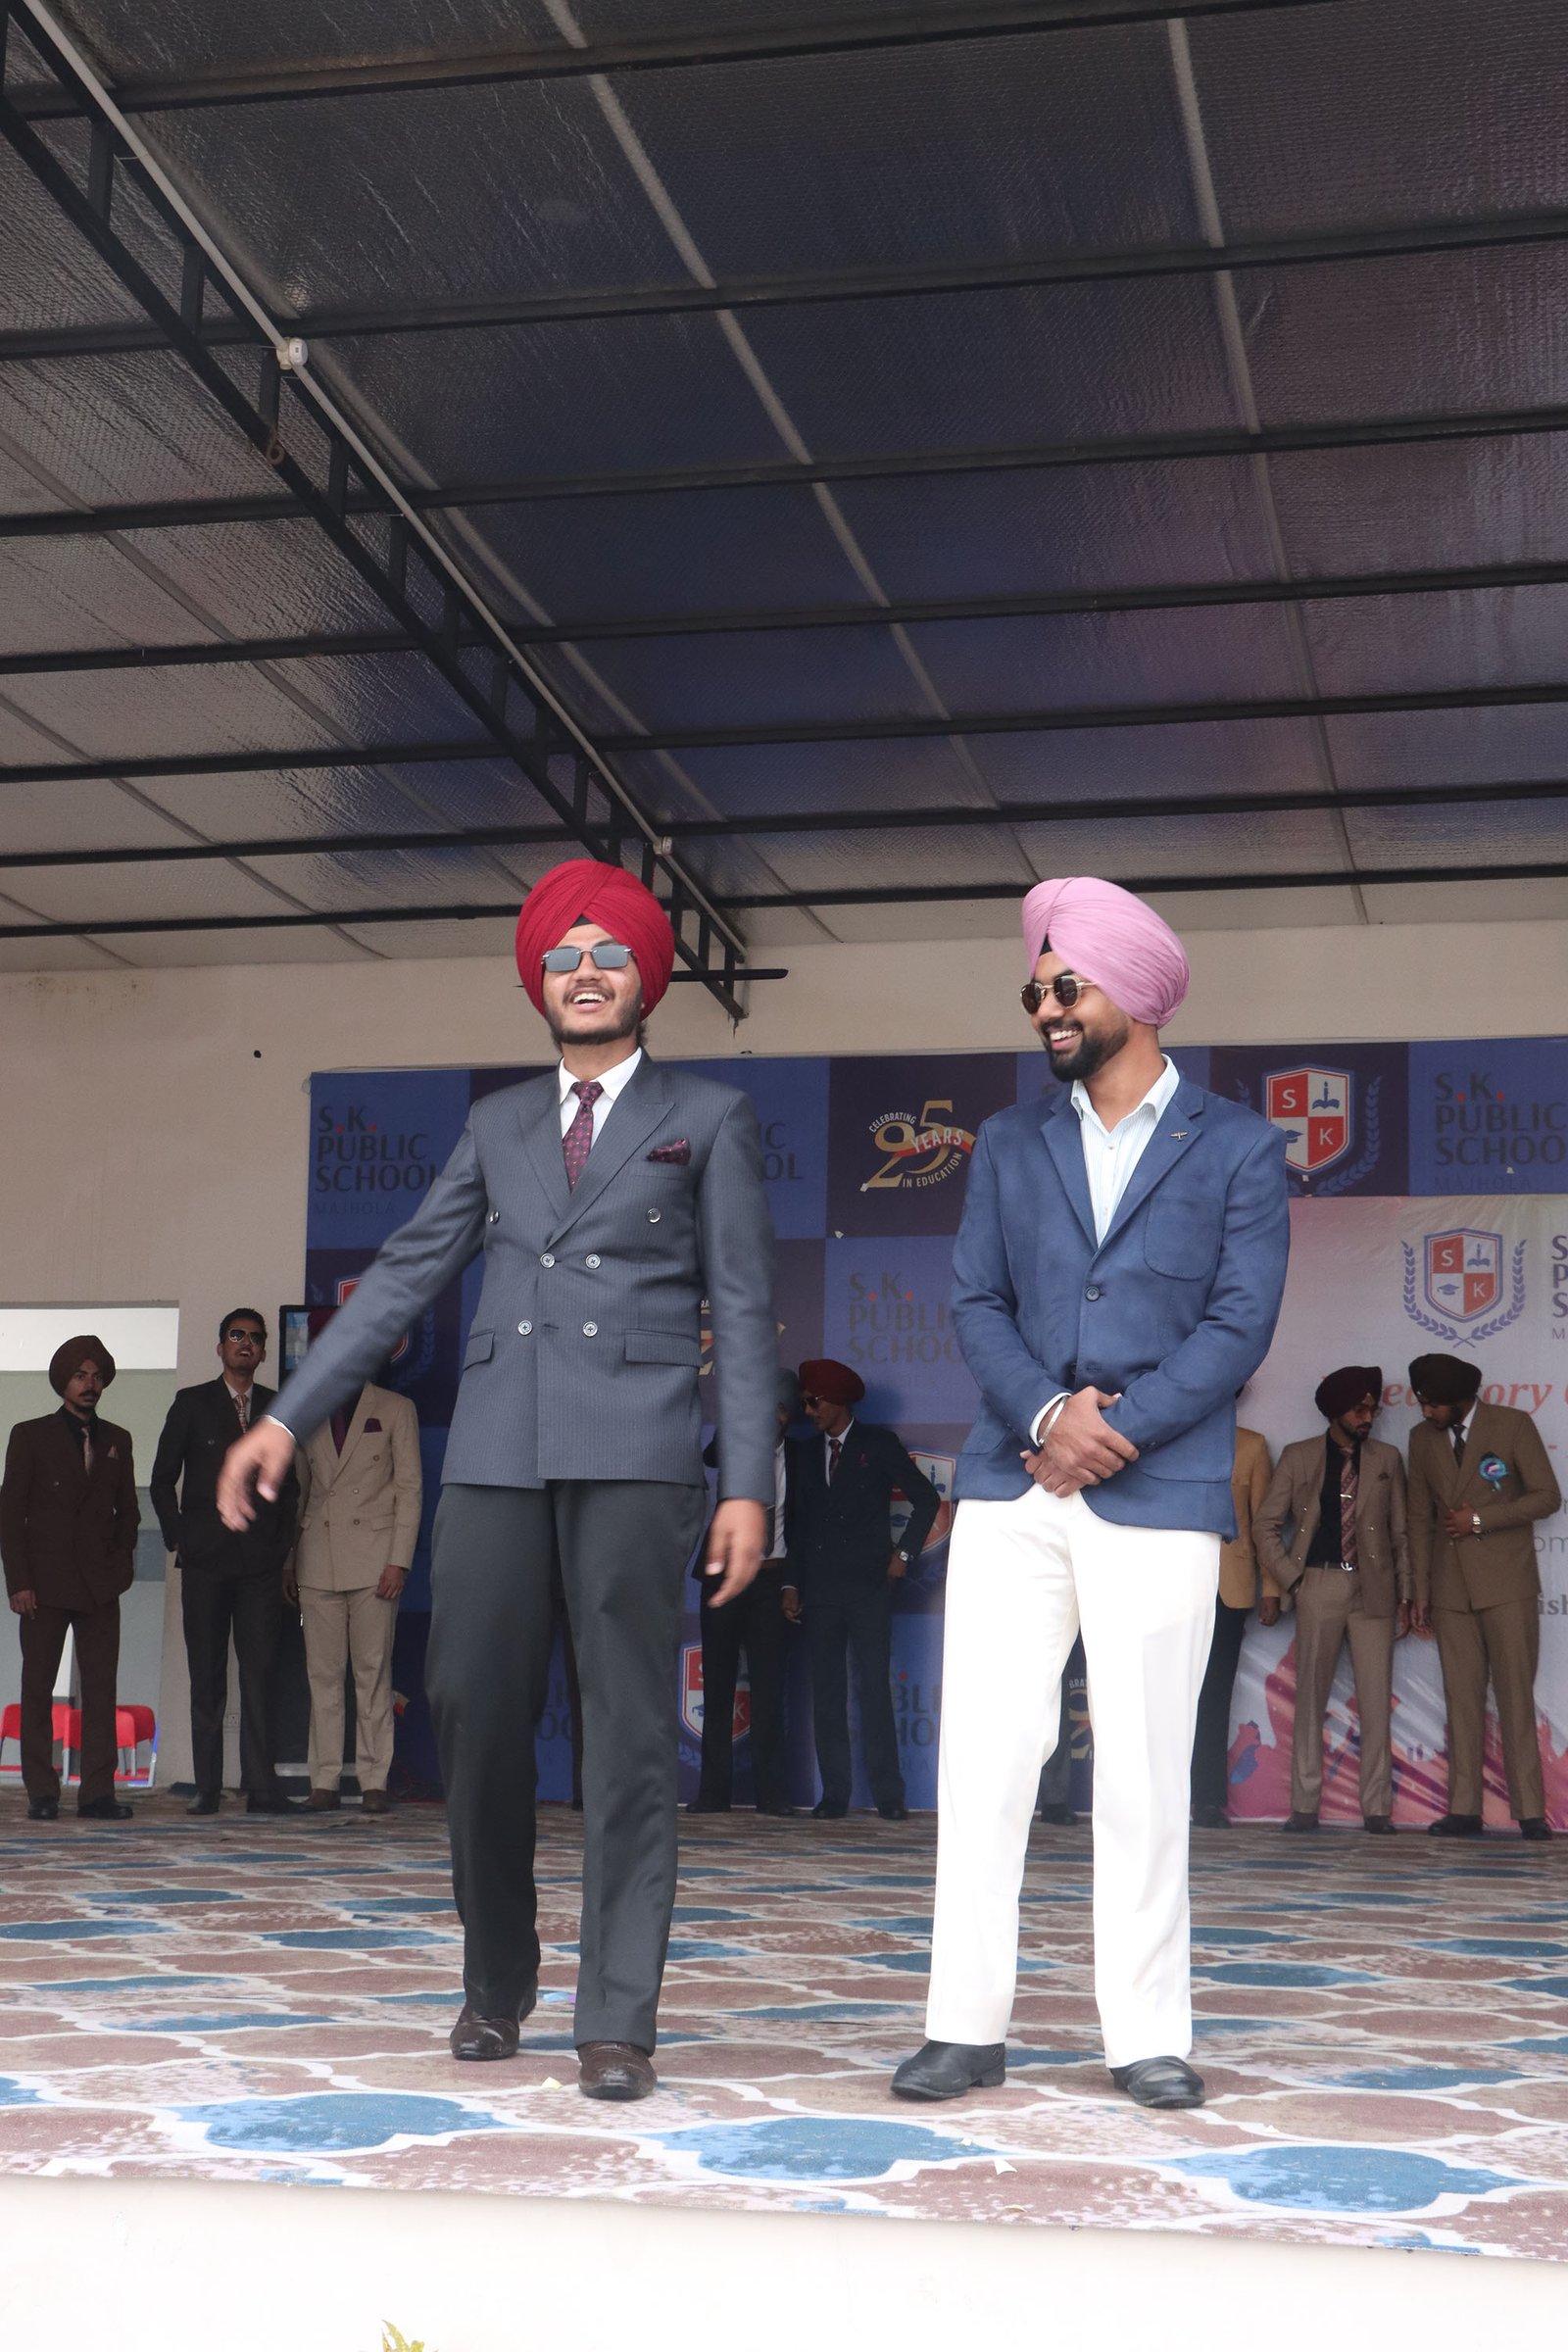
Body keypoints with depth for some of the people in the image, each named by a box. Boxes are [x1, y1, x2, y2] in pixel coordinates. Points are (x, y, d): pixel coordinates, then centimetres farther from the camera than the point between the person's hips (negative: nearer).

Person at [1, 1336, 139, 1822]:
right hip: (45, 1583, -3)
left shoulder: (117, 1441, 13)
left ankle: (97, 1792, 0)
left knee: (101, 1689, -2)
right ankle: (41, 1792, 6)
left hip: (100, 1585, 3)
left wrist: (121, 1565, 3)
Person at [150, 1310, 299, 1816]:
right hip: (205, 1560, -1)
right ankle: (207, 1786, 4)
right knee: (206, 1675, 1)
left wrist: (283, 1543, 6)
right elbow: (163, 1479, 7)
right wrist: (177, 1538, -1)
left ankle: (261, 1785, -5)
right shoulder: (191, 1403, 8)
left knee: (260, 1673, -5)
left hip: (262, 1562, 1)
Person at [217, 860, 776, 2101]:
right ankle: (497, 1983, 23)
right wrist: (290, 1414, 8)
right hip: (497, 1450, 3)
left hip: (635, 1451, -3)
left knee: (630, 1734, -4)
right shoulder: (497, 1126, 19)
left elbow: (744, 1311, 4)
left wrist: (749, 1483, -5)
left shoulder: (709, 1117, 10)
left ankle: (617, 2022, 1)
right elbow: (406, 1275, 16)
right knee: (477, 1716, 3)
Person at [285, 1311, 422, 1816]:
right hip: (318, 1562, 3)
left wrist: (399, 1560, -7)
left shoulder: (395, 1410, 8)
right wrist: (288, 1561, 8)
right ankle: (325, 1781, 3)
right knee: (323, 1675, 1)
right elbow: (299, 1490, 16)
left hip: (373, 1559, -3)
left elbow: (410, 1489, 3)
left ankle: (374, 1780, -1)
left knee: (373, 1674, -4)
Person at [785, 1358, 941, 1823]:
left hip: (868, 1584, -4)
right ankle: (834, 1795, 2)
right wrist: (791, 1583, 8)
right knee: (826, 1693, 0)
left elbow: (926, 1498, 7)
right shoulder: (804, 1452, 15)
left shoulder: (879, 1445, 5)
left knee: (875, 1689, -7)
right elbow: (798, 1523, 15)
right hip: (819, 1588, 4)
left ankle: (888, 1795, -6)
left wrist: (904, 1553, 1)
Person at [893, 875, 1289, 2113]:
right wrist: (1045, 1413, -12)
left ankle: (1149, 2036, 11)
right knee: (980, 1759, 0)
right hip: (1012, 1489, 3)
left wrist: (1113, 1431, -12)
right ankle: (968, 2024, 7)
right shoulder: (1008, 1144, 14)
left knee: (1144, 1775, 1)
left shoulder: (1238, 1147, 4)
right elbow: (978, 1304, 6)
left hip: (1159, 1498, -3)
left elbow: (1240, 1324, -4)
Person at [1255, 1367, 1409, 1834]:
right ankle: (1305, 1804, 6)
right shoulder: (1298, 1457, 8)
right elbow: (1267, 1524, 8)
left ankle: (1377, 1807, 1)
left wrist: (1404, 1595, 6)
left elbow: (1400, 1532, 12)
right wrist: (1290, 1578, -2)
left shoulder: (1387, 1459, 13)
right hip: (1318, 1587, -1)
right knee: (1310, 1697, 1)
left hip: (1373, 1589, 1)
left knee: (1376, 1700, -4)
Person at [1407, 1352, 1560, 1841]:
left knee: (1515, 1695, -6)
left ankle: (1529, 1812, -4)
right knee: (1462, 1696, 1)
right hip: (1450, 1589, 4)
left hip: (1506, 1583, -4)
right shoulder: (1422, 1438, 11)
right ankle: (1464, 1810, 2)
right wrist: (1419, 1589, 10)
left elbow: (1547, 1497, -3)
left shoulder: (1513, 1425, -2)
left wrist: (1480, 1519, -11)